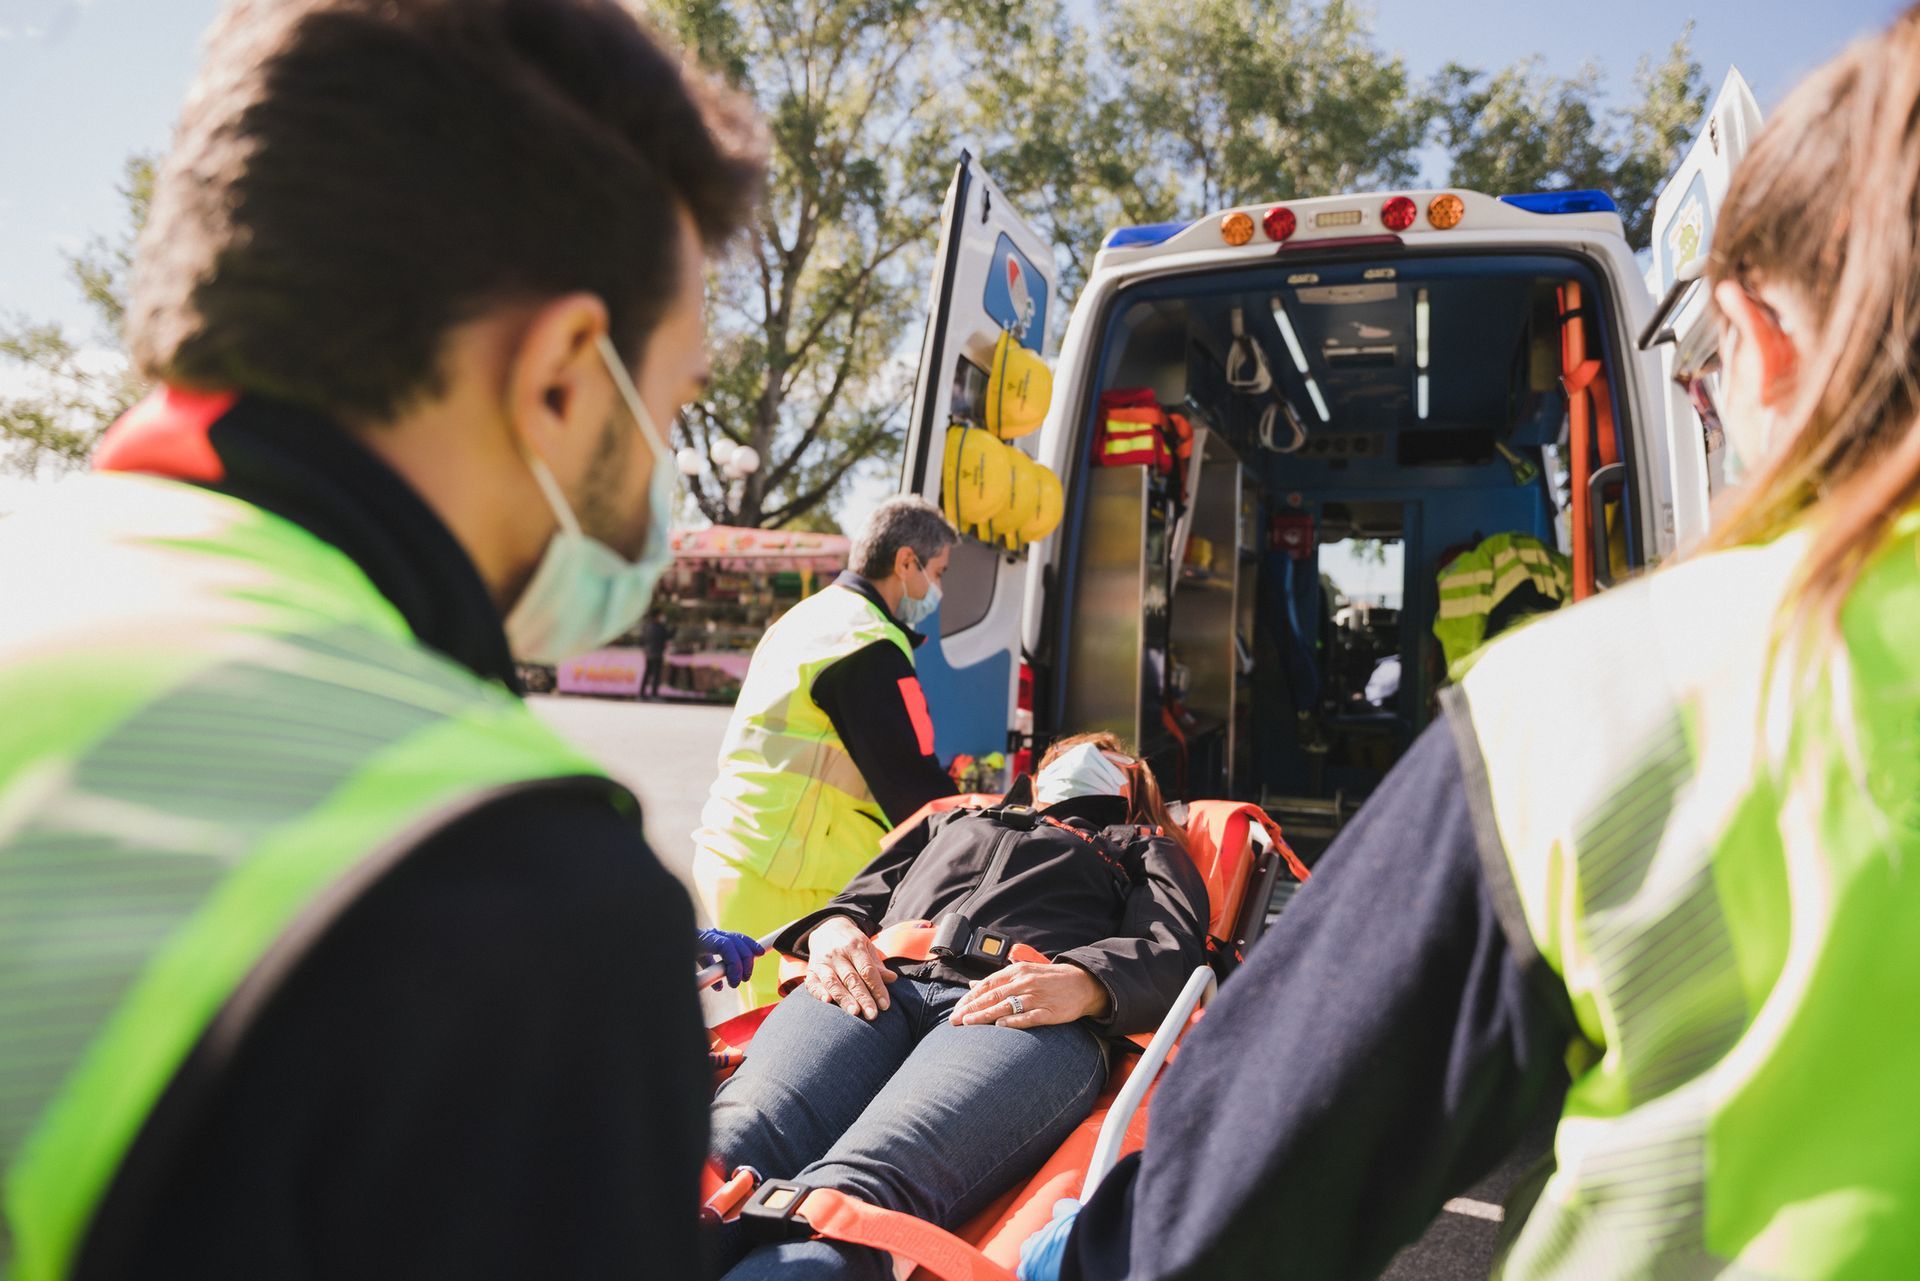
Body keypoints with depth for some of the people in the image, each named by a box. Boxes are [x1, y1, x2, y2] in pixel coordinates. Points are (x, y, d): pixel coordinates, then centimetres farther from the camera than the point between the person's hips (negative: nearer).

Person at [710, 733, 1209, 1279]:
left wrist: (1086, 983, -9)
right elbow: (859, 898, 33)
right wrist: (831, 929, 6)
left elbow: (1176, 953, 14)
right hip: (880, 986, 3)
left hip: (1031, 1015, -3)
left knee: (854, 1189, -37)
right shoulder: (953, 821, 44)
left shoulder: (1148, 849, 35)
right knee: (736, 1141, -32)